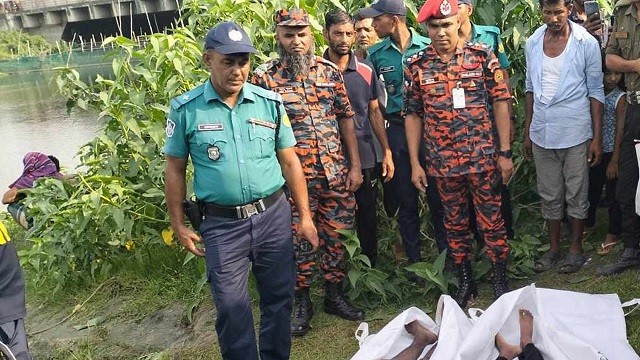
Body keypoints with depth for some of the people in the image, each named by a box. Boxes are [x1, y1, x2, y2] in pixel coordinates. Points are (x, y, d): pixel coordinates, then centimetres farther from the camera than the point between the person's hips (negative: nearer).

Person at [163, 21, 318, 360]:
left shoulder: (270, 102, 0)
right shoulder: (185, 109, -4)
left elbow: (289, 161, 5)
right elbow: (174, 170, 3)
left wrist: (305, 216, 5)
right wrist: (179, 226, 2)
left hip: (273, 216, 2)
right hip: (221, 224, -2)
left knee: (278, 297, 12)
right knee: (231, 308, 5)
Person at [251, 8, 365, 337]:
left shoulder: (329, 70, 5)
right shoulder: (264, 77, -6)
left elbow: (346, 118, 9)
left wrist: (355, 165, 6)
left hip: (336, 173, 3)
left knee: (335, 236, 13)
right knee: (299, 240, 8)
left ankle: (334, 294, 31)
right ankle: (301, 302, 25)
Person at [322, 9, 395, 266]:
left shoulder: (366, 70, 4)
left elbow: (374, 112, 9)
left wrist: (386, 152, 3)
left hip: (366, 157, 2)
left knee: (367, 217, 11)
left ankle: (372, 267, 28)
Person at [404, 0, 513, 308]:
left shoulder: (482, 56, -4)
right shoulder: (416, 65, -1)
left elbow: (500, 103, -2)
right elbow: (413, 115, 3)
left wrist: (505, 153, -5)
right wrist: (415, 163, 1)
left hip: (483, 158, -1)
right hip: (442, 163, 2)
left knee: (492, 221, 8)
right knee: (455, 223, 14)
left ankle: (500, 280, 25)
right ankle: (465, 280, 30)